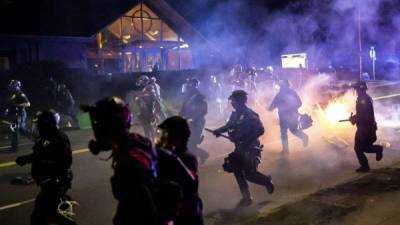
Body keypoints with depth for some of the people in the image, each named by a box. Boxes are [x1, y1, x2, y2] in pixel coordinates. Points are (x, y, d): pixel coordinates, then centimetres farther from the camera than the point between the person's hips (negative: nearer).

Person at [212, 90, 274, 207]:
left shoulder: (250, 115, -19)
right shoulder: (235, 114, 5)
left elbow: (260, 130, -25)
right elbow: (229, 125, 21)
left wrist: (247, 141, -28)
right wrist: (219, 130, 5)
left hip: (250, 149, -8)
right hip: (240, 148, 8)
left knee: (249, 174, -10)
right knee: (237, 171, 7)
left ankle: (267, 181, 20)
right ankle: (246, 197, 18)